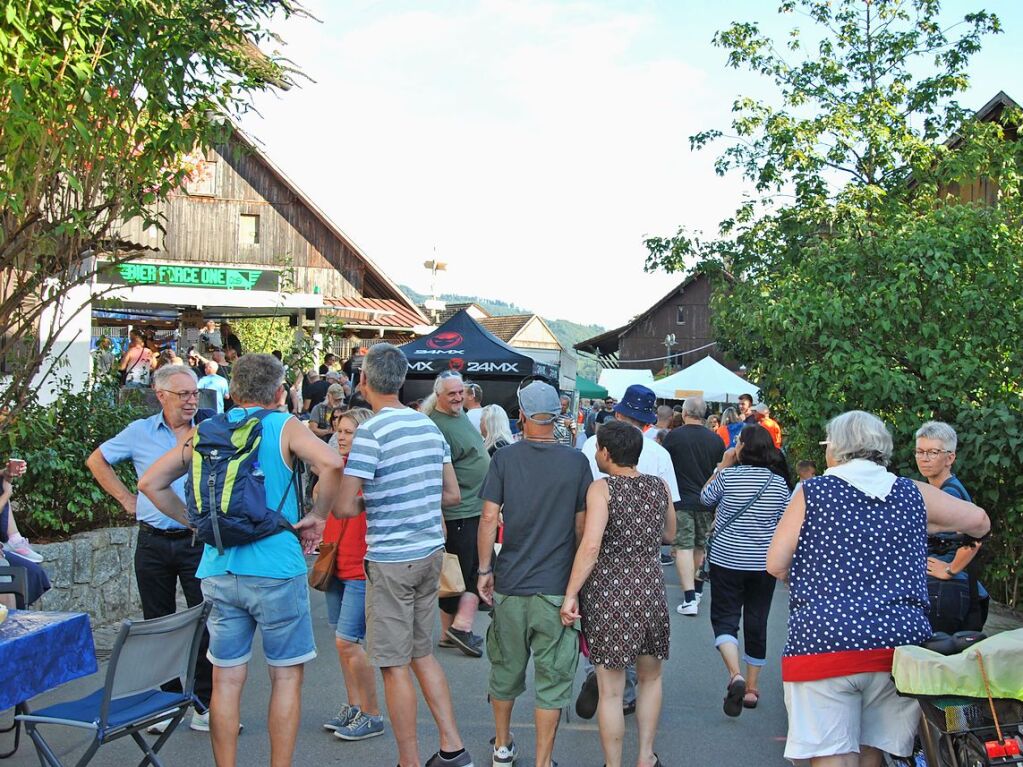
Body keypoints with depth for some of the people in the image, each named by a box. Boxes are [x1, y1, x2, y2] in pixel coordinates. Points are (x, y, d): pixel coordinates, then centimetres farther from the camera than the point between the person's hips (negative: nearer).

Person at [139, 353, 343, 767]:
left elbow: (150, 482, 10)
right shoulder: (285, 427, -3)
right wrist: (317, 516, -8)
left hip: (219, 571, 4)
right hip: (276, 570, -4)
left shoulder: (207, 431, 9)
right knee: (286, 675, 8)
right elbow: (331, 463, -21)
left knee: (226, 679, 11)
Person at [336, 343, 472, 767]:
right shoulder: (430, 426, 6)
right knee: (422, 652, 19)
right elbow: (453, 495, 11)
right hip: (431, 552, 7)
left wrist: (368, 502, 2)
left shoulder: (371, 433, -15)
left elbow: (343, 507, -19)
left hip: (391, 559, -7)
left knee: (395, 665, 3)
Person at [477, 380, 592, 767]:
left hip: (509, 583, 2)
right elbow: (581, 526, 0)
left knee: (506, 669, 17)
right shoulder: (576, 461, -4)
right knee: (552, 677, 6)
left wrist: (484, 569, 4)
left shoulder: (504, 458, -4)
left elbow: (489, 518, -6)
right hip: (556, 587, -2)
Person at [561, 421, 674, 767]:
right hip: (650, 593, 4)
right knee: (650, 676, 24)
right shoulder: (660, 486, 2)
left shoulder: (601, 489, -12)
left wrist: (570, 594, -18)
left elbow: (590, 546, -23)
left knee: (610, 691, 5)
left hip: (607, 596, -4)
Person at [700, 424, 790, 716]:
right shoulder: (779, 482, -4)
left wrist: (722, 464, 7)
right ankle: (752, 687, 21)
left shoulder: (729, 475, -11)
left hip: (727, 559, -3)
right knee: (756, 622, 13)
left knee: (724, 618, 5)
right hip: (764, 563, 3)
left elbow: (705, 497, 6)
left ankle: (735, 675, -18)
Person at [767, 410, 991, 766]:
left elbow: (776, 565, -1)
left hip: (822, 641, -3)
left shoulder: (811, 492, 1)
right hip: (900, 641, 4)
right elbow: (980, 521, 19)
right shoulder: (914, 493, 9)